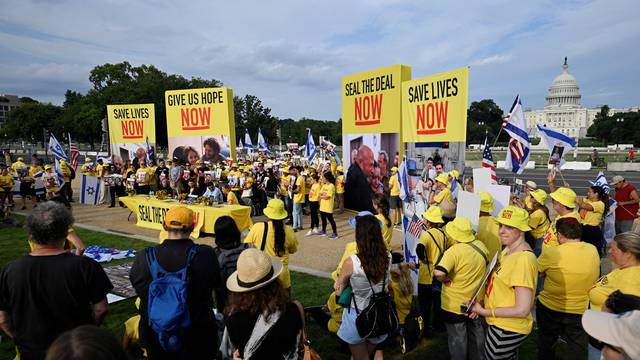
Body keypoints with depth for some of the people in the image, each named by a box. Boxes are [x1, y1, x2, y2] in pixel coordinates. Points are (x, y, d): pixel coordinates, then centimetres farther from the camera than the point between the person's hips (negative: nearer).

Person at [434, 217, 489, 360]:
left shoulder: (454, 251, -29)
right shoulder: (481, 245, -8)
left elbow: (439, 273, -41)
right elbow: (487, 264, 12)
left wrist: (445, 279, -21)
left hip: (455, 305, -6)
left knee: (457, 338, 12)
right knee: (477, 334, 26)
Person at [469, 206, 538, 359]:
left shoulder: (523, 259, -26)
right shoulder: (508, 250, 0)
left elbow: (522, 310, -27)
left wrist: (484, 312, -18)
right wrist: (481, 305, -4)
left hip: (507, 330, -7)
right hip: (500, 324, 7)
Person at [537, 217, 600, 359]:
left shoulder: (551, 253, -24)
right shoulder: (593, 250, -11)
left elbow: (537, 270, -9)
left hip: (549, 308, -3)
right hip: (580, 310, 3)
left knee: (545, 344, 21)